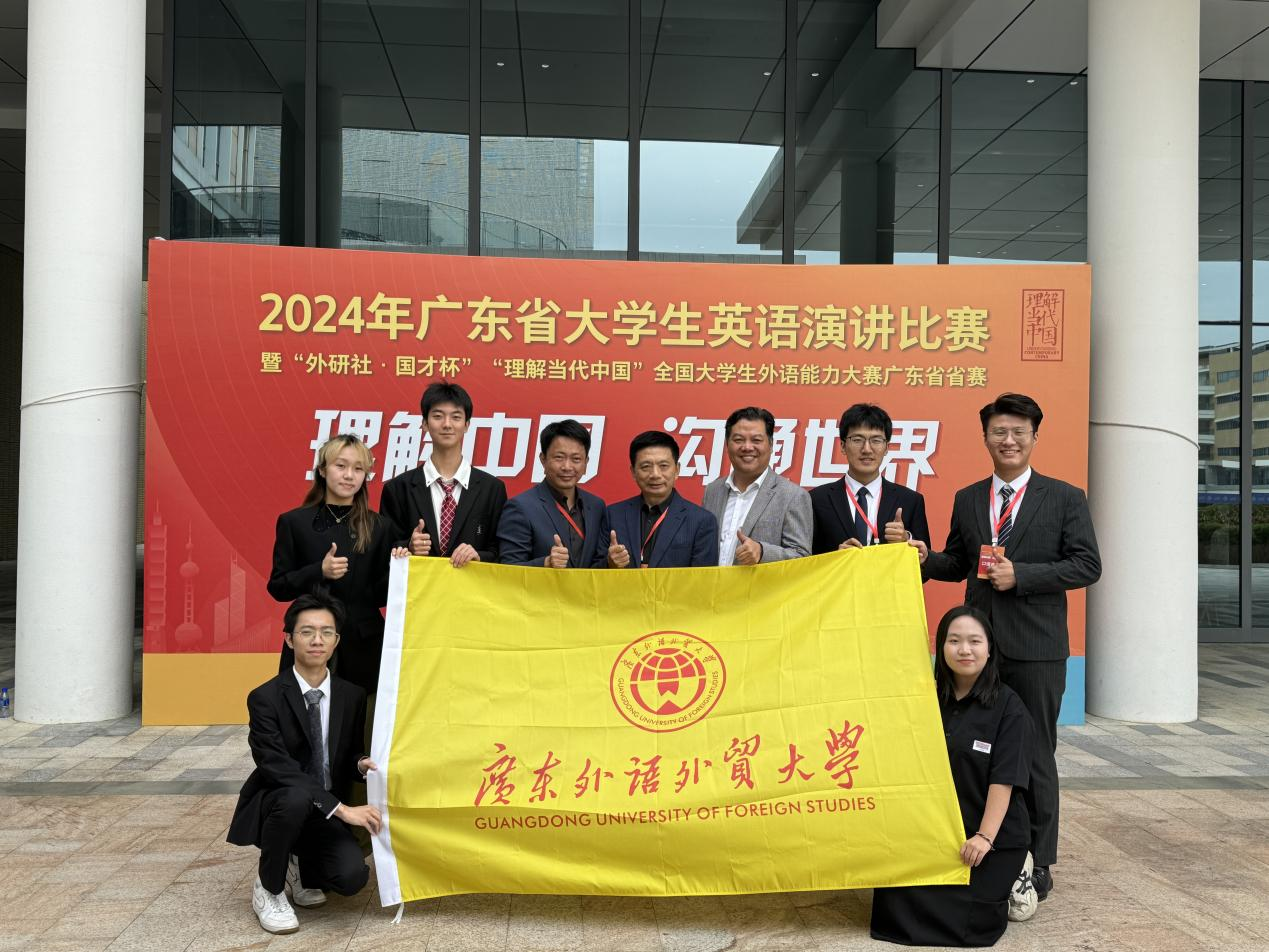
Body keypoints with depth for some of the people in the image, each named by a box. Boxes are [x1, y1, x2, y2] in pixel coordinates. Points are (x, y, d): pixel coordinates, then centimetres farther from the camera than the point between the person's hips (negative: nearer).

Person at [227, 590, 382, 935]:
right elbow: (279, 768, -25)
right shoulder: (265, 698, -15)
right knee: (295, 797, -38)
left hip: (326, 815, 3)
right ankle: (268, 889, -9)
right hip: (273, 808, -3)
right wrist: (341, 808, -32)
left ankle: (301, 868, 14)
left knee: (352, 875, -24)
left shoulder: (352, 696, -2)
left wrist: (361, 765, -17)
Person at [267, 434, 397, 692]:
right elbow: (278, 588, 1)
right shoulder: (293, 522, 2)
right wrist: (319, 571, -15)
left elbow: (382, 595, 5)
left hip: (363, 647, 1)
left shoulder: (380, 527, 3)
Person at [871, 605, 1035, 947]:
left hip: (994, 835, -4)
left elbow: (1003, 779, -13)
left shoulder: (1008, 707, -7)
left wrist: (984, 837, -20)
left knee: (965, 916, -18)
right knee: (896, 902, -13)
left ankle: (1008, 880, 13)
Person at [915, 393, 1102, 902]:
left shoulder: (1065, 498, 0)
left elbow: (1087, 565, -6)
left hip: (1036, 648, -3)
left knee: (1034, 754, 5)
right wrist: (925, 559, -6)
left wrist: (1020, 574, -17)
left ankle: (1038, 861, 18)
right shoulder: (967, 499, 11)